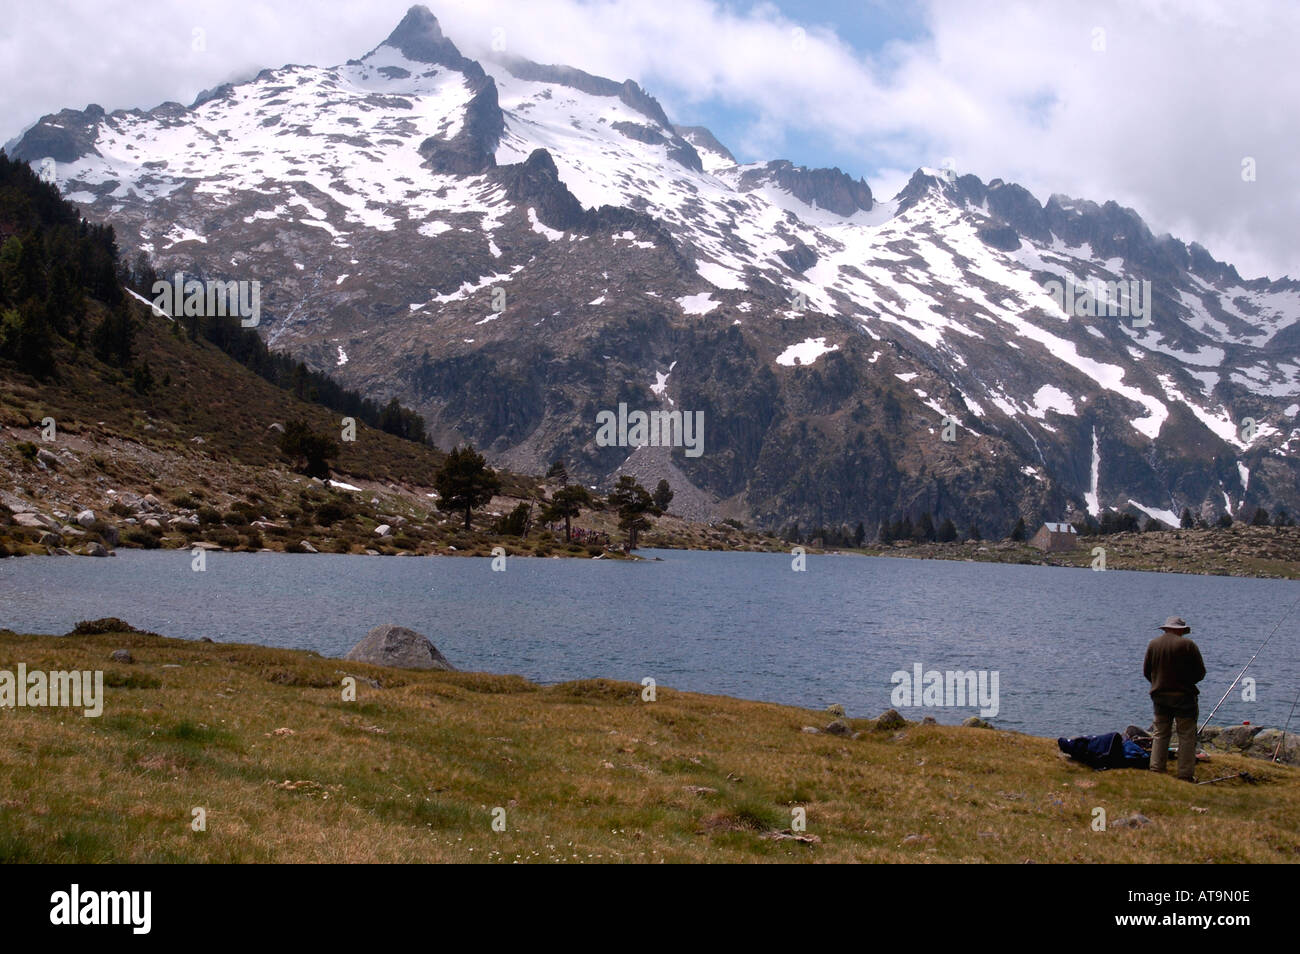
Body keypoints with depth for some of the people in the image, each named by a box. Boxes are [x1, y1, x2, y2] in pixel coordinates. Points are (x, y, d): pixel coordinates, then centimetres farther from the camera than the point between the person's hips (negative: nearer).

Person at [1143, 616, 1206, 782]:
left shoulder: (1153, 644, 4)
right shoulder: (1188, 645, -10)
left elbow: (1146, 671, 8)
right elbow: (1200, 673, -6)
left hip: (1159, 695, 4)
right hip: (1183, 696, -4)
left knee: (1160, 735, 12)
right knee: (1187, 736, 3)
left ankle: (1156, 770, 10)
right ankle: (1186, 774, 2)